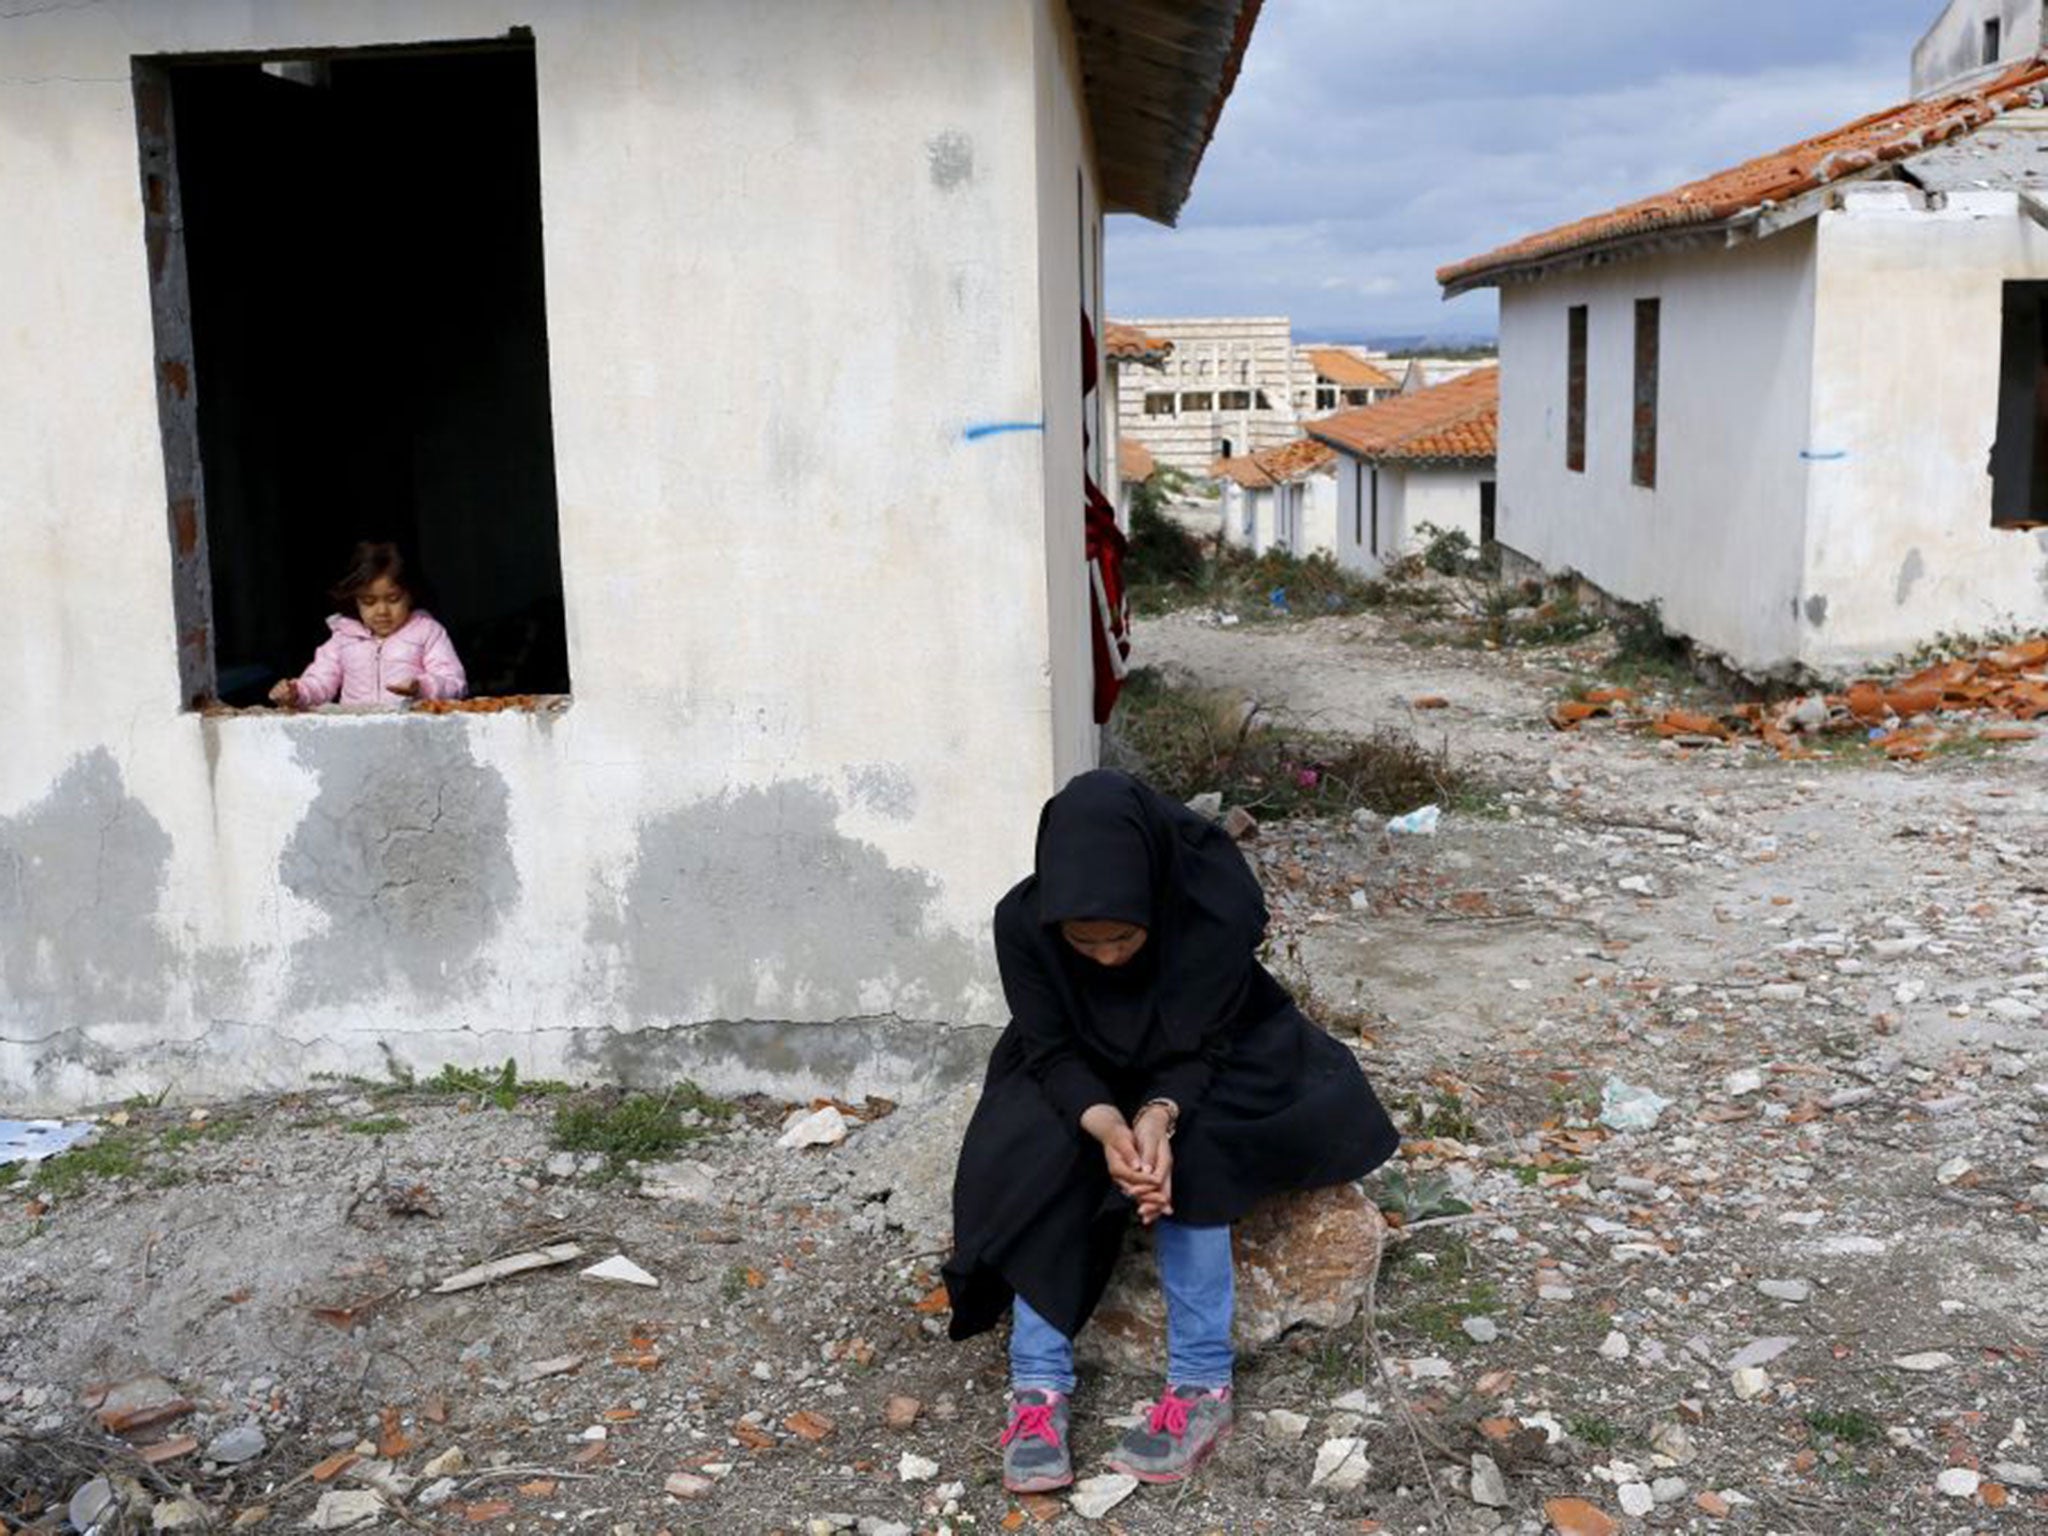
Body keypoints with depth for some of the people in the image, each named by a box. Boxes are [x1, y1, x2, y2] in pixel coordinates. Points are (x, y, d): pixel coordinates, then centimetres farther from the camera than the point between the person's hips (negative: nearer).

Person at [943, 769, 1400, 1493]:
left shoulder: (1217, 905, -32)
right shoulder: (1023, 922, -27)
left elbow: (1202, 1045, -24)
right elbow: (1052, 1051, -22)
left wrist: (1159, 1115, -44)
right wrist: (1104, 1123, -42)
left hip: (1194, 1072, -1)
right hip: (1081, 1077, 1)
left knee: (1184, 1162, -31)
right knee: (1038, 1163, -27)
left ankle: (1202, 1385, -23)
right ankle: (1038, 1387, -23)